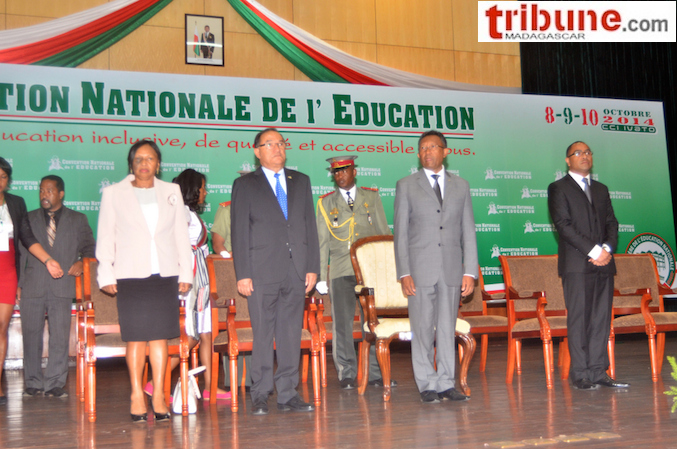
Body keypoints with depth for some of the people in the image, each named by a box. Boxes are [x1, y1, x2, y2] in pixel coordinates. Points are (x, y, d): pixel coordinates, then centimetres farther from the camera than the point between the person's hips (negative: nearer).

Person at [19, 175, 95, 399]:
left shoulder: (78, 220, 13)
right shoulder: (28, 219, 15)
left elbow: (89, 246, 14)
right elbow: (21, 252, 12)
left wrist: (82, 262, -7)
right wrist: (18, 283, 5)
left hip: (62, 287, -1)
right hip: (33, 286, 1)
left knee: (60, 336, -3)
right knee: (31, 335, 2)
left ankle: (54, 384, 5)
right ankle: (33, 383, 14)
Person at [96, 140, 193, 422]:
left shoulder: (171, 192, 13)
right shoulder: (114, 193, 8)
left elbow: (181, 234, 13)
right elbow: (106, 237, 7)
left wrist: (185, 272, 8)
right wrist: (106, 275, 1)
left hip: (165, 274, 2)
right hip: (131, 275, -1)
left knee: (160, 335, 1)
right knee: (136, 337, -3)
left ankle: (158, 394, 7)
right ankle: (137, 395, 5)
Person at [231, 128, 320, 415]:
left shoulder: (301, 181, 16)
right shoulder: (245, 185, 7)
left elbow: (310, 226, 13)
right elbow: (239, 232, 1)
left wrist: (312, 267, 5)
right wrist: (243, 274, -7)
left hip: (296, 270, 3)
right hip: (262, 271, -3)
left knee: (291, 333, 5)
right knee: (263, 334, -1)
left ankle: (287, 394, 12)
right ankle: (260, 395, 8)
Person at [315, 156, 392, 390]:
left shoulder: (372, 197, 12)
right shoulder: (326, 203, 11)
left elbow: (384, 234, 12)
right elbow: (322, 243, 9)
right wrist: (321, 277, 3)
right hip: (341, 272, 0)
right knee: (342, 323, -3)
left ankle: (375, 373, 9)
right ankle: (347, 374, 6)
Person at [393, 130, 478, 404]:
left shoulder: (460, 186, 13)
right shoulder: (406, 186, 6)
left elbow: (468, 231, 10)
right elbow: (400, 233, 2)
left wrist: (470, 271, 1)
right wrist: (404, 273, -7)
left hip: (452, 270, 2)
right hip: (420, 269, -2)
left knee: (447, 329, 5)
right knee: (422, 330, 0)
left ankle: (446, 384, 13)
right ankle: (427, 386, 8)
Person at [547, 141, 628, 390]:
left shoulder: (601, 189, 22)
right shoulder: (558, 188, 3)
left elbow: (611, 222, 15)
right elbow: (563, 225, -8)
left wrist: (607, 248, -5)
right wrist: (593, 250, -13)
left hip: (603, 262, 5)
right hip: (577, 264, -5)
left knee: (601, 319, 3)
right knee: (579, 319, -6)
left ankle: (598, 372, 7)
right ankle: (581, 374, -2)